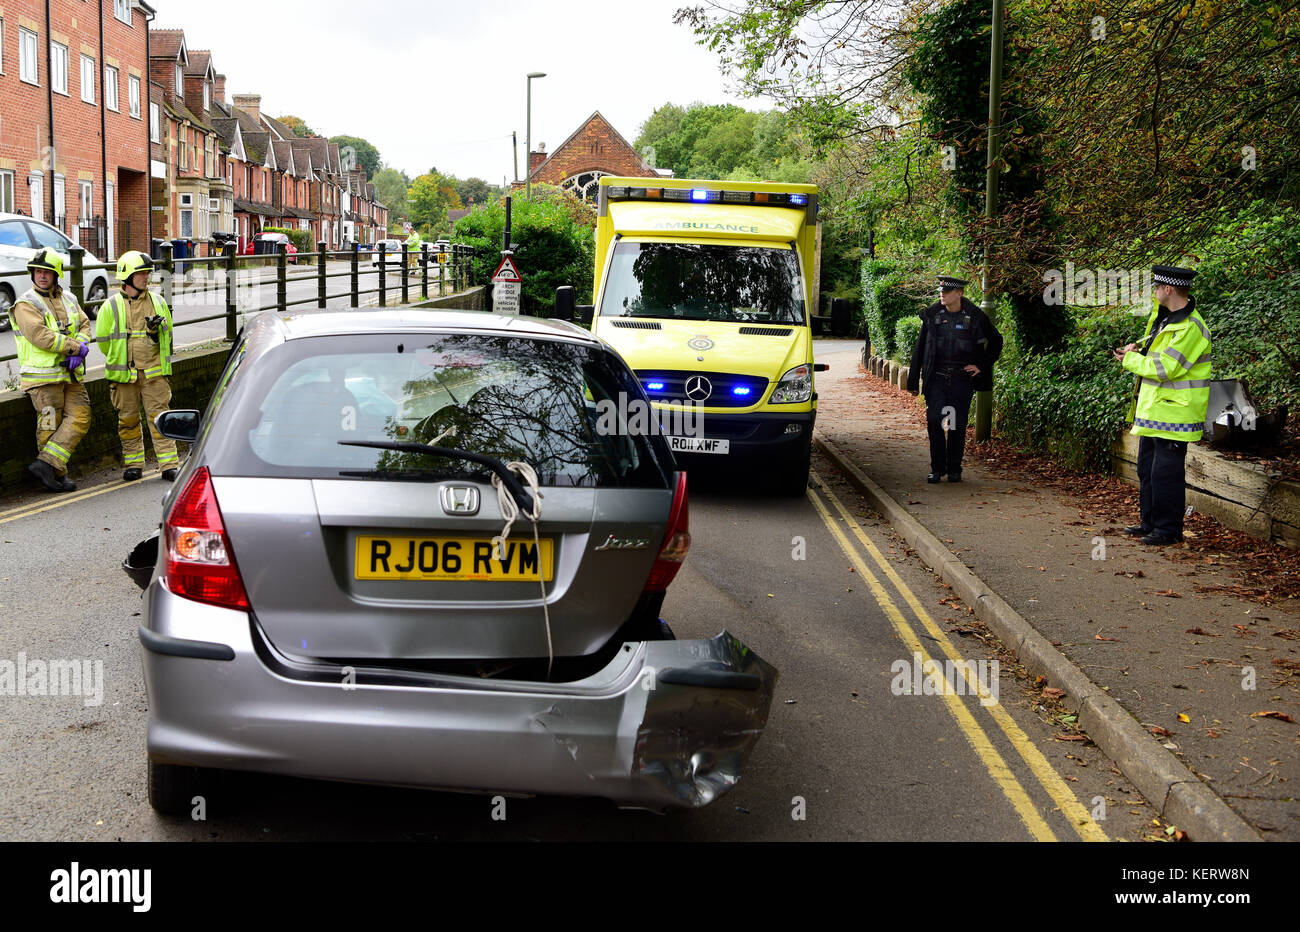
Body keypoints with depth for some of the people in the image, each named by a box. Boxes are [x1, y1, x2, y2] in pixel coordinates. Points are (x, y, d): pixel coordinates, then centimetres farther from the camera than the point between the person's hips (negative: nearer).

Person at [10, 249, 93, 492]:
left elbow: (84, 325, 8)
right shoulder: (26, 305, -7)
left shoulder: (68, 300, 13)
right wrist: (76, 347, -16)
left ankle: (46, 464, -4)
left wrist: (80, 348, -13)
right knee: (50, 425, -2)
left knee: (80, 418, -5)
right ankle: (57, 475, 5)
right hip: (43, 376, -6)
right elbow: (41, 337, -18)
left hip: (70, 373, 6)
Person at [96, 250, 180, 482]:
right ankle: (134, 465, 18)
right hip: (124, 375, -1)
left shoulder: (158, 302, 7)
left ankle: (169, 465, -2)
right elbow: (103, 340, 6)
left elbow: (167, 334, 16)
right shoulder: (111, 307, -1)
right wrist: (121, 362, 9)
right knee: (128, 420, 6)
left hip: (155, 373, 1)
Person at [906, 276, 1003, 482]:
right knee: (934, 422, -7)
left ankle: (954, 470, 16)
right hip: (936, 378, 1)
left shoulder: (975, 316, -1)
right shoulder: (932, 315, 3)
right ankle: (937, 468, 5)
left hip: (962, 379, -1)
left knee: (958, 426, 3)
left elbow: (996, 341, 13)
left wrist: (982, 365, 5)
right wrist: (913, 380, 7)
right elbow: (920, 347, 9)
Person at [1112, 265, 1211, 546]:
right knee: (1147, 467, 17)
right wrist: (1137, 350, 6)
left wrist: (1131, 359, -10)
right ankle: (1149, 522, 27)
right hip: (1153, 409, 10)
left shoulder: (1190, 328, -21)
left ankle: (1169, 529, 6)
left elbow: (1163, 369, -24)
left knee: (1166, 472, -4)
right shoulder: (1162, 316, 9)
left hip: (1172, 413, -10)